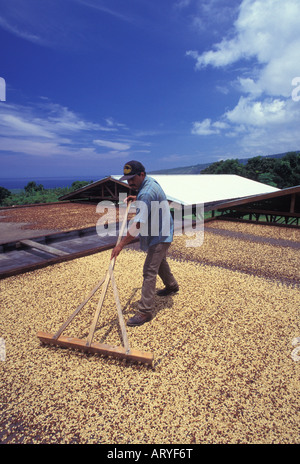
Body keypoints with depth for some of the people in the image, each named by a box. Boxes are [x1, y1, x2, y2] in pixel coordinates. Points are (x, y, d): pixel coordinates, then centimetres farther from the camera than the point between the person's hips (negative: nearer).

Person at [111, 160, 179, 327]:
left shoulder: (147, 193, -29)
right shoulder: (150, 182, 4)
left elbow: (138, 224, -34)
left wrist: (121, 244, -31)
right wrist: (136, 198, 16)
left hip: (160, 236, -11)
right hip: (161, 233, 11)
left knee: (149, 272, -10)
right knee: (160, 262, 28)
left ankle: (145, 311, -4)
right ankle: (172, 286, 51)